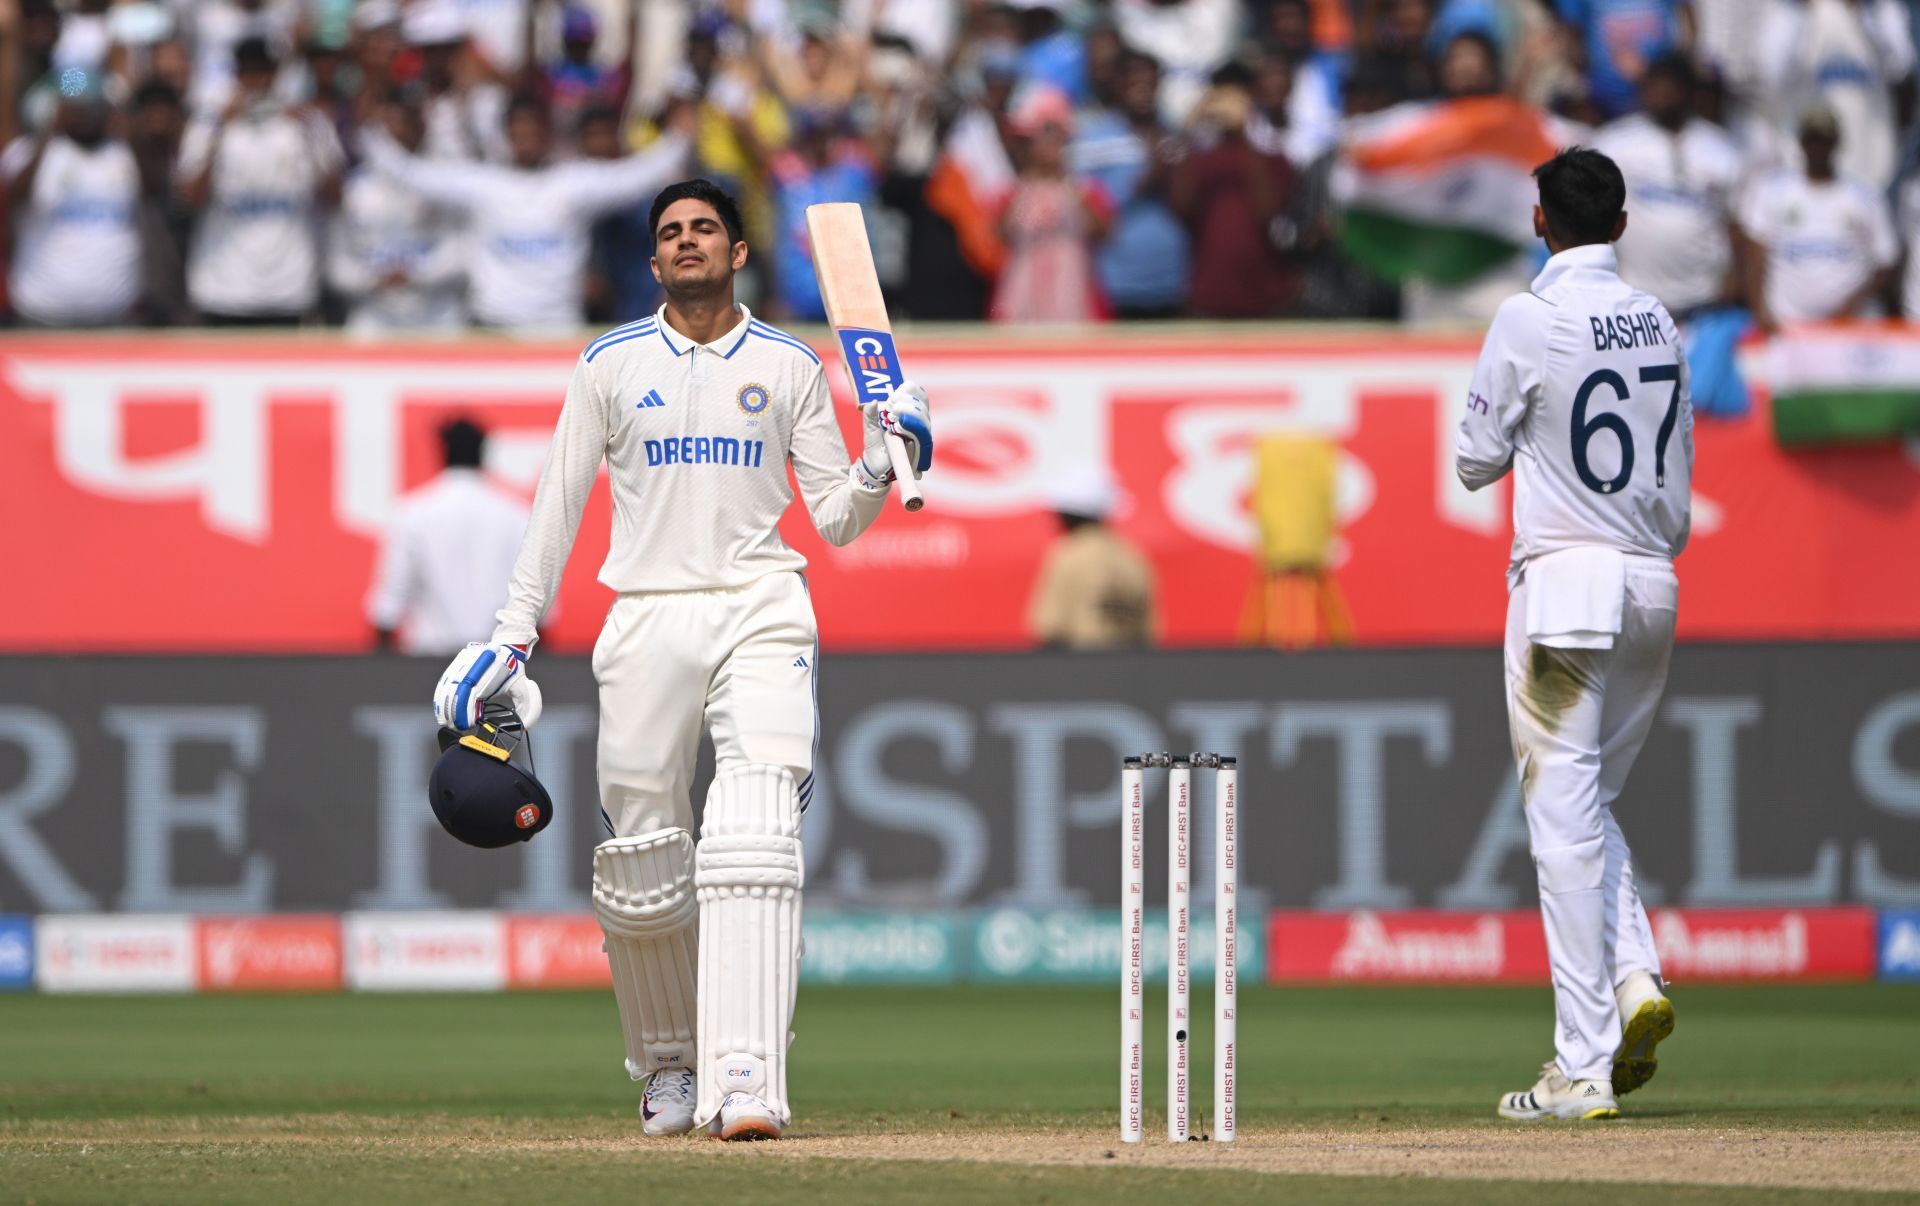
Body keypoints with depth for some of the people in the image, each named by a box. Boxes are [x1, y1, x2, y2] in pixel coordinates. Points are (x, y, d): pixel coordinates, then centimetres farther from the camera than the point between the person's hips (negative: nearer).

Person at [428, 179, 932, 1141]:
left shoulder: (789, 366, 10)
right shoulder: (611, 364, 10)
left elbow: (835, 519, 10)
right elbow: (558, 506, 11)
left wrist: (883, 460, -10)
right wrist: (512, 637, 6)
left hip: (761, 615, -1)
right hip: (647, 620, 1)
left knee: (755, 836, -18)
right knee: (639, 863, 1)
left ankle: (747, 1083, -26)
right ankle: (668, 1063, 23)